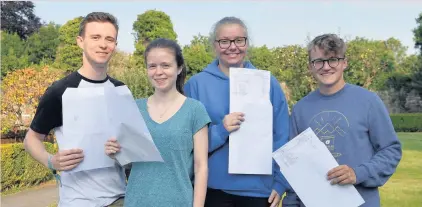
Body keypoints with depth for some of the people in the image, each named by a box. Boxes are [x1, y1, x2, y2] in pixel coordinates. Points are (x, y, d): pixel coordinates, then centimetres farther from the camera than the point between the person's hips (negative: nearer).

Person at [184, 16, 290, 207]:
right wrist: (220, 130, -20)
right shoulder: (197, 84, -2)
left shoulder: (268, 83, 2)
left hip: (259, 188, 1)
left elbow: (282, 139, 5)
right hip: (213, 188, -1)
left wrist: (280, 183, 0)